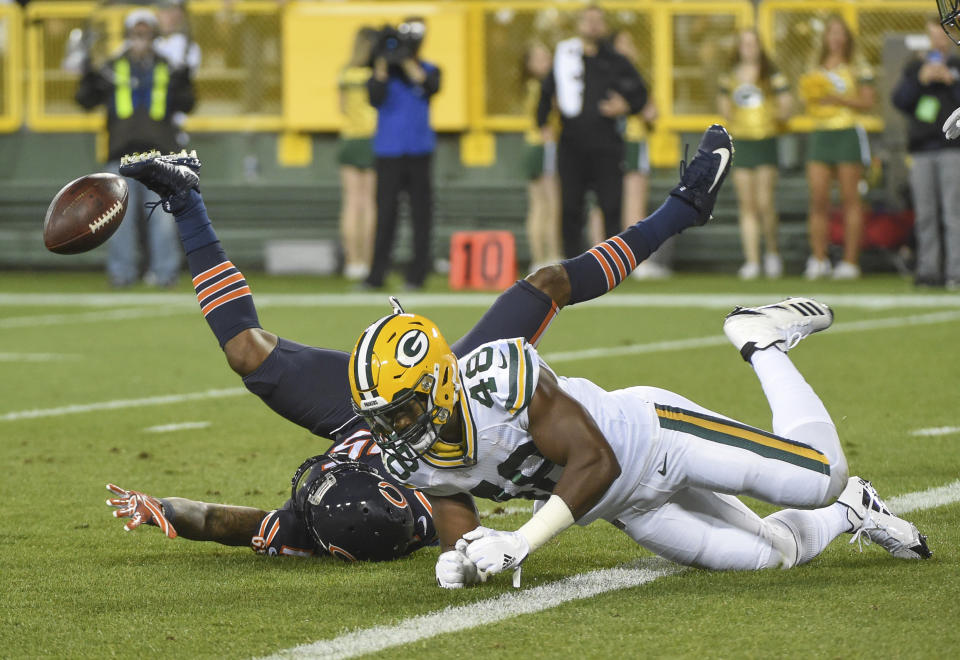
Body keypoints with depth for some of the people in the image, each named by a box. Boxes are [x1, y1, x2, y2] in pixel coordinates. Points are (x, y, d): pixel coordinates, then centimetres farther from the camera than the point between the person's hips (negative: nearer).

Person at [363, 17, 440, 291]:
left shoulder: (428, 70, 8)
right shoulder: (383, 69, 6)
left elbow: (431, 86, -14)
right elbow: (375, 98, -10)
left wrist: (407, 61, -21)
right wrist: (382, 66, -20)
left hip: (419, 151, 1)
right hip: (389, 152, -1)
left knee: (421, 212, 0)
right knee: (385, 213, -2)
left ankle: (417, 275, 4)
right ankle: (376, 275, -1)